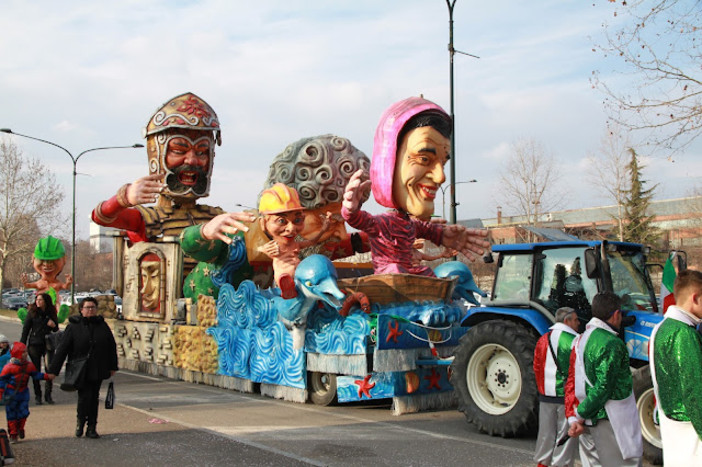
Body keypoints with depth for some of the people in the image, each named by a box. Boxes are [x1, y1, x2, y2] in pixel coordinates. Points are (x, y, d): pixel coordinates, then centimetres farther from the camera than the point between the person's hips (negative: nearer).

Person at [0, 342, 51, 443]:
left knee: (24, 412, 2)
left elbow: (35, 375, 8)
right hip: (11, 393, -4)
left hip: (23, 392, 4)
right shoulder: (9, 367, -16)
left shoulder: (29, 365, 0)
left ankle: (20, 429, 27)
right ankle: (13, 435, 14)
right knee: (11, 414, 3)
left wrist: (46, 376, -5)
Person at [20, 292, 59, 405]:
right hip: (34, 345, -1)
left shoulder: (51, 313, 5)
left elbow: (56, 330, 14)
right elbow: (25, 329, 0)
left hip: (48, 345, 1)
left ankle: (48, 395, 8)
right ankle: (37, 395, 13)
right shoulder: (32, 312, 0)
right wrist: (22, 345, -4)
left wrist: (54, 325, -9)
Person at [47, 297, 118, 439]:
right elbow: (62, 349, -5)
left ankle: (91, 428, 16)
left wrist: (112, 367, 15)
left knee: (94, 398, 6)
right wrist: (53, 370, -8)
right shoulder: (74, 326, -2)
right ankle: (80, 422, 14)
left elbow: (112, 346, 14)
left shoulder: (102, 325, 6)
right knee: (85, 396, -12)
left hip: (97, 371, 3)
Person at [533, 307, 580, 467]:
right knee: (566, 436, 4)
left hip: (545, 396, 6)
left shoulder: (543, 340, 7)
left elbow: (536, 368, 10)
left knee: (546, 433, 16)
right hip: (567, 396, -6)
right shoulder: (575, 341, -12)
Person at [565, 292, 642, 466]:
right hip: (610, 421, -8)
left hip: (588, 424, 8)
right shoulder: (612, 344, -16)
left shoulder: (580, 341, 10)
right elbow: (604, 387, -21)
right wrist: (581, 415, -12)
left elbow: (572, 382, 7)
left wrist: (573, 418, 2)